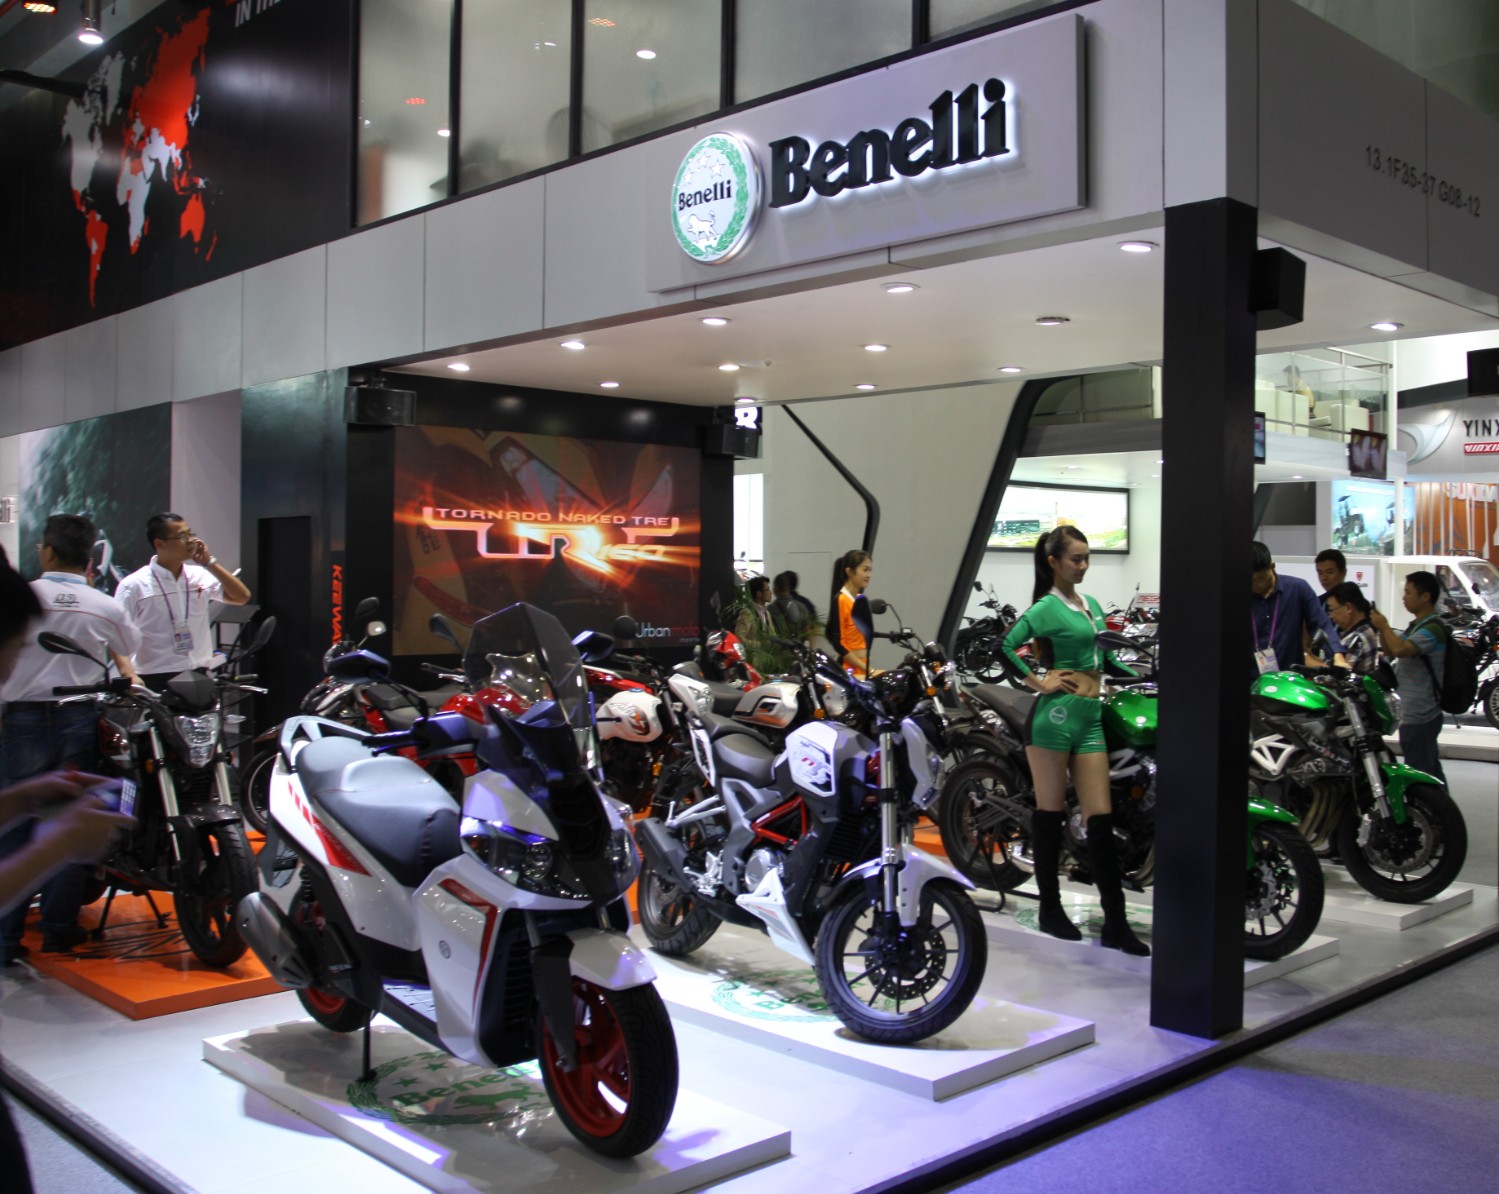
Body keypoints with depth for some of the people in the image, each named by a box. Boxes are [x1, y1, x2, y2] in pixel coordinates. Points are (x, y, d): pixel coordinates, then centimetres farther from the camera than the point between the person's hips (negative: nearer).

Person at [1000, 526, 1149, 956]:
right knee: (1051, 811, 3)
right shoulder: (1046, 607, -6)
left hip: (1090, 715, 7)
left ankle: (1115, 923, 3)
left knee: (1101, 818, 2)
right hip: (1056, 712, -7)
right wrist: (1038, 682, -14)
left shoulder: (1091, 604, 16)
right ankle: (1050, 910, 15)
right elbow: (1004, 646, -16)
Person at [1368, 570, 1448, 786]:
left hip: (1418, 717, -11)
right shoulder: (1417, 625, 14)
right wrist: (1381, 628, 3)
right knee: (1432, 773, 17)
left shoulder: (1433, 629, -18)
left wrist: (1384, 626, -19)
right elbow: (1390, 651, 20)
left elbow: (1400, 649, -34)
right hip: (1421, 714, 11)